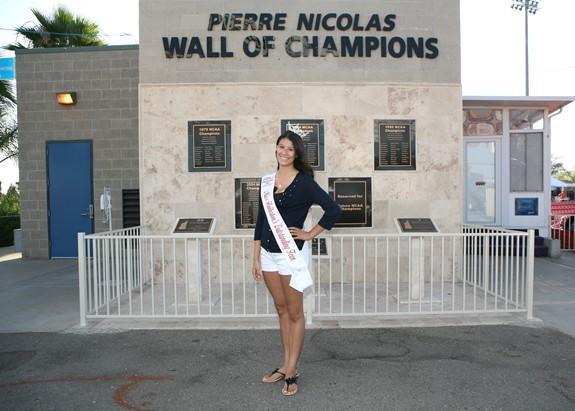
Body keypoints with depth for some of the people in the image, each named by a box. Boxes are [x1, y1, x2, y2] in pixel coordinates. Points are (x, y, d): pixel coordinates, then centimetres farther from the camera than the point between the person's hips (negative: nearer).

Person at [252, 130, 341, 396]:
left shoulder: (304, 182, -10)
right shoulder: (267, 181, 6)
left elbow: (333, 210, -13)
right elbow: (261, 221, 8)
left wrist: (310, 234, -9)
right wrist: (256, 258, 7)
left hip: (291, 254, -6)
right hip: (268, 254, 6)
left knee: (294, 313, 7)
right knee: (281, 310, 16)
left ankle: (291, 371, 19)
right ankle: (286, 365, 30)